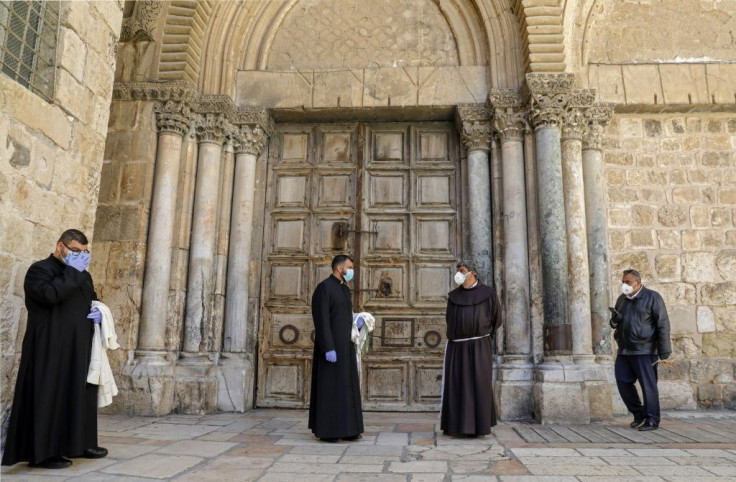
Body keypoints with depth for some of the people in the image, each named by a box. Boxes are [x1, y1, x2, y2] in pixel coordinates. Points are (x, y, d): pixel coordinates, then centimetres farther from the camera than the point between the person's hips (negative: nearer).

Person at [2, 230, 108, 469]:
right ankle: (42, 452, 5)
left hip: (79, 348, 8)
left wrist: (99, 313, 3)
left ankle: (78, 444, 21)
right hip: (51, 348, -7)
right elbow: (51, 294, -26)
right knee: (50, 396, -4)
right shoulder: (40, 269, -6)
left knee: (79, 395, 11)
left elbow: (94, 301, 25)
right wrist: (72, 271, -17)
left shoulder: (83, 275, 17)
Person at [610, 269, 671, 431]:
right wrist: (615, 320, -2)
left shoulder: (652, 297, -4)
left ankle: (652, 420, 10)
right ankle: (639, 414, 23)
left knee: (648, 386, -1)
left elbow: (663, 325, -8)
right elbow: (615, 324, 24)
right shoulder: (621, 299, 15)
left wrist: (664, 351, -13)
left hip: (644, 351, -6)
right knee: (623, 382, 6)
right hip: (624, 351, 7)